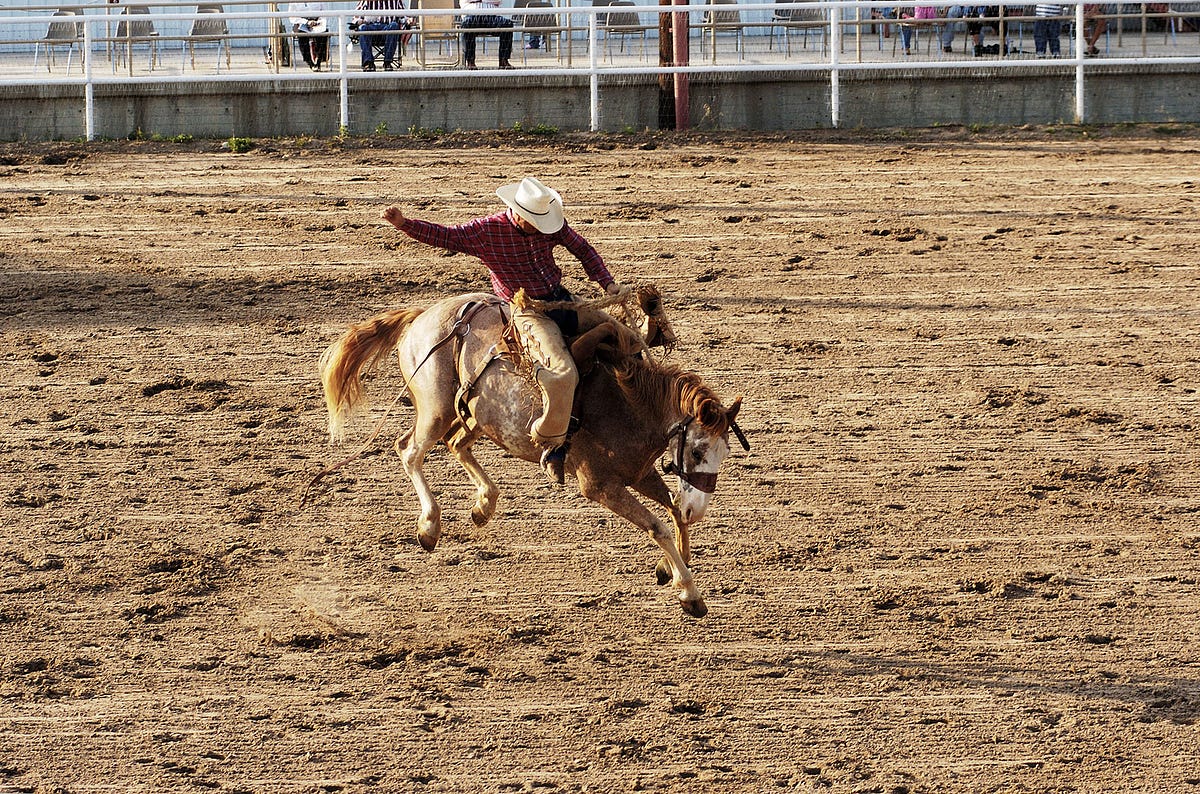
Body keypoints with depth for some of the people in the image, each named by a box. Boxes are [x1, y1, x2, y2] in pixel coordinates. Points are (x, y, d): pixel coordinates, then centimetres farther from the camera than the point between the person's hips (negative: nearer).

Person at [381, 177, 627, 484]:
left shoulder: (554, 224, 3)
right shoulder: (486, 231, -9)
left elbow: (583, 249, 15)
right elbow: (443, 236, -5)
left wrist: (608, 282, 4)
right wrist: (403, 223, -16)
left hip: (563, 301, 6)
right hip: (530, 314, -6)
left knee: (625, 336, 8)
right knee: (563, 375, -30)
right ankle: (551, 446, -13)